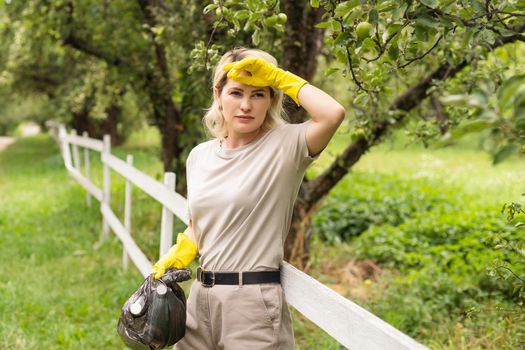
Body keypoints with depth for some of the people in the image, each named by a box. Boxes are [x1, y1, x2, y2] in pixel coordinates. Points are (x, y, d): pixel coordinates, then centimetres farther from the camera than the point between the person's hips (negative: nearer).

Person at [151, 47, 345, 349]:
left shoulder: (284, 146, -9)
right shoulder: (199, 156, 7)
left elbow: (333, 114, -29)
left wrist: (280, 77, -17)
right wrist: (174, 259, 4)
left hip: (254, 301, -5)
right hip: (201, 296, 6)